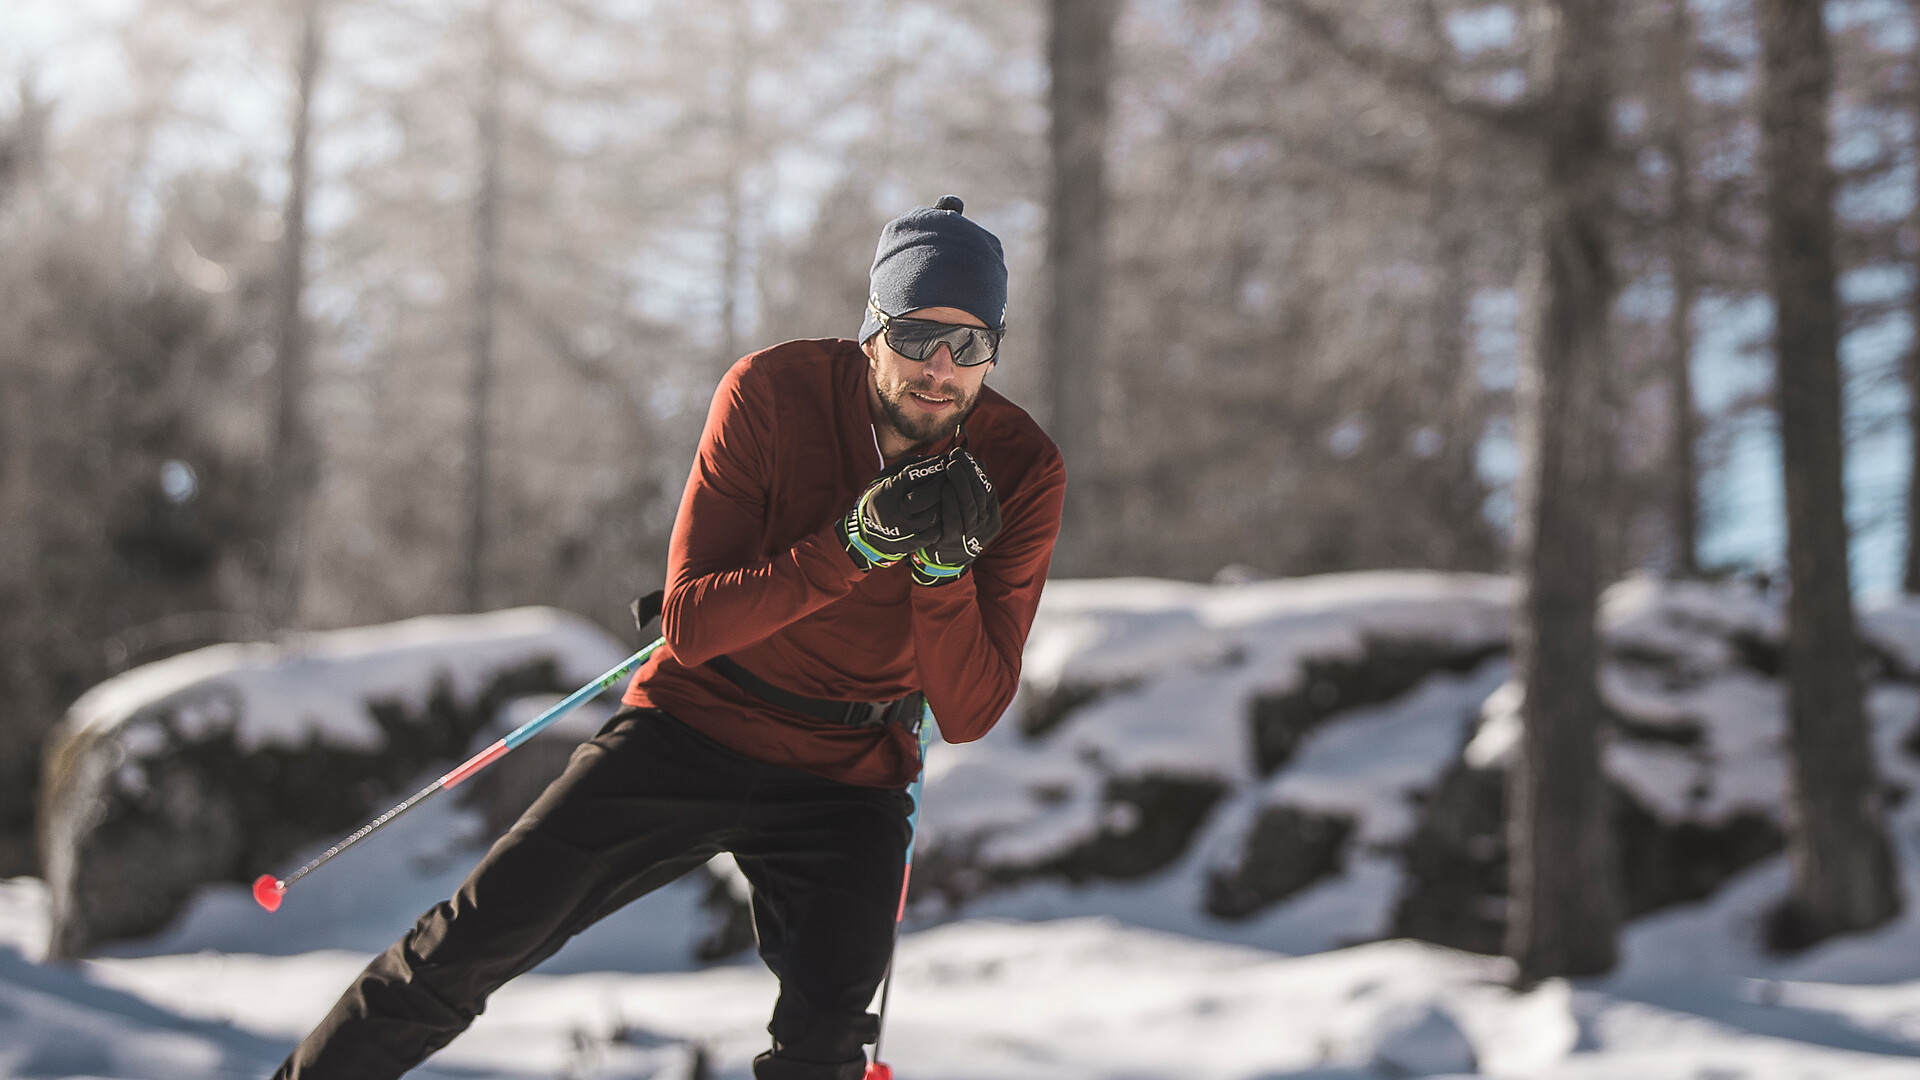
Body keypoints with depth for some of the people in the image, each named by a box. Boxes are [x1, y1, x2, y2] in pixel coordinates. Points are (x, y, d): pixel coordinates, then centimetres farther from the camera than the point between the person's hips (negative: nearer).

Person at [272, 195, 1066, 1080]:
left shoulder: (1022, 473, -12)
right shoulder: (773, 392, -16)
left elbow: (966, 716, -13)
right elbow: (689, 626, -20)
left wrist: (944, 566, -31)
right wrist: (854, 544, -33)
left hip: (845, 782, 1)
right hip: (694, 724, -1)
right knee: (468, 947, -6)